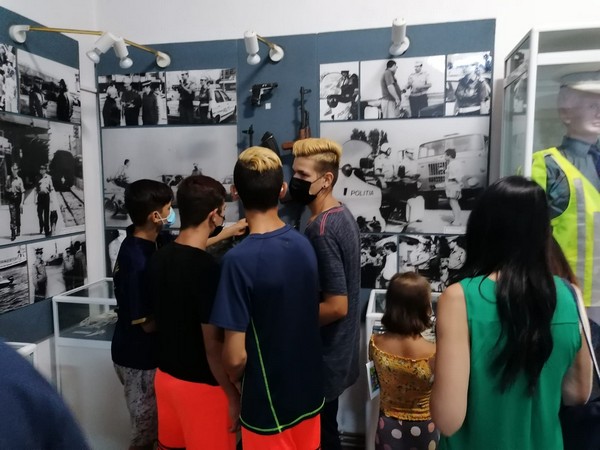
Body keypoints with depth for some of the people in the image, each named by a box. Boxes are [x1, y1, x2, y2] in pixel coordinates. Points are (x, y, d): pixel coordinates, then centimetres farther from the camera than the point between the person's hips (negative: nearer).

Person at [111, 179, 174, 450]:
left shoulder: (155, 242, -5)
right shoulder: (137, 263, -29)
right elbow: (149, 323, -23)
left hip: (146, 353, 8)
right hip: (139, 358, -8)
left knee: (153, 423, 24)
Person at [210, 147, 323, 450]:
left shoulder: (239, 260, -26)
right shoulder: (304, 245, -7)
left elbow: (235, 356, -22)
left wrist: (234, 381, -2)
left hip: (268, 403, -5)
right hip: (309, 391, 5)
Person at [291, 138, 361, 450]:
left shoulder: (320, 229, -26)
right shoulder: (343, 214, 3)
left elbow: (336, 306, -26)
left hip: (324, 356, -9)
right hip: (339, 349, 9)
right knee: (326, 425, 25)